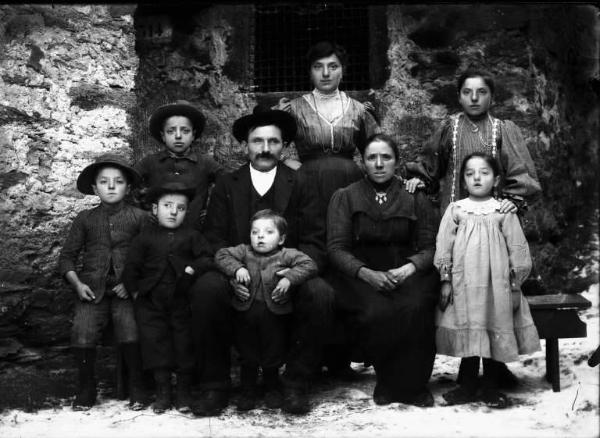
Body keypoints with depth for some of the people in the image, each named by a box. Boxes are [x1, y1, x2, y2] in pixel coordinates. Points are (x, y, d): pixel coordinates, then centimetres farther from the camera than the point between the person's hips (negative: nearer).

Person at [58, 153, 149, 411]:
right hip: (93, 290, 2)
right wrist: (77, 284, 0)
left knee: (129, 327, -26)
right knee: (83, 329, -20)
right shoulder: (85, 219, 13)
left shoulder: (139, 218, 6)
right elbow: (67, 256, 15)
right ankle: (86, 387, 1)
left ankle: (136, 387, -6)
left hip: (126, 290, -2)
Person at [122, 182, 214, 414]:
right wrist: (135, 290, -2)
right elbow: (131, 266, 4)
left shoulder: (191, 236, 3)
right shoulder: (145, 237, 3)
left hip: (183, 300, 0)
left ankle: (184, 391, 17)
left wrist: (193, 268, -17)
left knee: (184, 342, 4)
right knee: (155, 340, 1)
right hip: (152, 301, 0)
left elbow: (208, 258, -2)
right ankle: (162, 390, 12)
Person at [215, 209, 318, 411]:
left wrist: (289, 278, -23)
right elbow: (221, 255, -1)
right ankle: (248, 391, 29)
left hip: (274, 314, -1)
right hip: (245, 313, 1)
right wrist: (236, 268, -17)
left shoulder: (287, 255, -3)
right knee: (247, 356, 12)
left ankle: (272, 390, 34)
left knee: (273, 356, 13)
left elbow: (309, 265, -11)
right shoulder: (244, 252, 3)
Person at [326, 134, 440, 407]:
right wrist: (367, 273, -15)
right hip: (358, 276, -1)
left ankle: (412, 385, -14)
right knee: (377, 312, -34)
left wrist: (409, 267, -14)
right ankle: (388, 381, -10)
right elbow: (336, 248, 2)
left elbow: (430, 246, 8)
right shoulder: (345, 197, 11)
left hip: (407, 273, 1)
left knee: (415, 308, -33)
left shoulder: (415, 199, 14)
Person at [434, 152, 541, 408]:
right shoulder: (455, 210, 5)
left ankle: (490, 387, 16)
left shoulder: (504, 211, 4)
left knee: (496, 330, 3)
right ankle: (468, 386, 16)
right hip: (464, 284, 0)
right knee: (468, 331, 3)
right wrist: (445, 280, 0)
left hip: (496, 283, 0)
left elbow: (517, 248, 5)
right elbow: (443, 246, 5)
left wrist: (515, 285, 2)